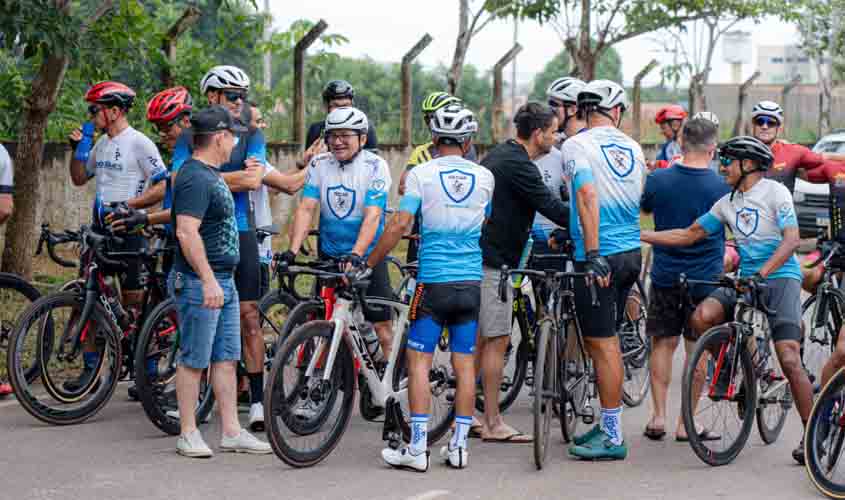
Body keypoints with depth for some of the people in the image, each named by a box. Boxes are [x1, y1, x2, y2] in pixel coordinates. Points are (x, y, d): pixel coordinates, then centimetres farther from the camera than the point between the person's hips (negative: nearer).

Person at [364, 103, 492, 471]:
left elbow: (400, 224, -12)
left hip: (433, 280, -3)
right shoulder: (484, 177, 5)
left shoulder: (421, 174, -6)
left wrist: (368, 265, -4)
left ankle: (417, 448, -3)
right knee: (464, 364, 7)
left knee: (419, 361, 1)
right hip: (471, 282, 3)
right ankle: (458, 446, 10)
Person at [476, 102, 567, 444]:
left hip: (476, 255, 10)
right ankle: (493, 424, 0)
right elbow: (551, 207, -19)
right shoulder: (518, 165, -16)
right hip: (494, 261, -10)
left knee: (478, 339, 14)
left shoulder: (499, 155, 15)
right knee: (497, 340, -4)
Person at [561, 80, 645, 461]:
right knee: (607, 341, 17)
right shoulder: (633, 148, 10)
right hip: (632, 253, 7)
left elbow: (588, 195, -23)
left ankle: (613, 438, -2)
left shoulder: (577, 146, -9)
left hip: (600, 257, -7)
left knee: (602, 345, -3)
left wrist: (593, 253, -25)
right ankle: (609, 424, 25)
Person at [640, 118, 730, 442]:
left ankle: (658, 416, 9)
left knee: (663, 344, 13)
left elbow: (643, 208, 13)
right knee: (697, 349, 6)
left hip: (665, 277, 2)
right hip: (705, 280, -1)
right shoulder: (722, 187, -12)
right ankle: (686, 423, 9)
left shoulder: (658, 180, -7)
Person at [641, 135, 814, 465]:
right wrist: (638, 236, 9)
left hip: (781, 277, -6)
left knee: (789, 360, -16)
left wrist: (762, 273, -29)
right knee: (702, 317, -22)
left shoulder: (775, 192, -6)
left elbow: (791, 240, -16)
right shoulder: (728, 203, 13)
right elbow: (689, 235, 16)